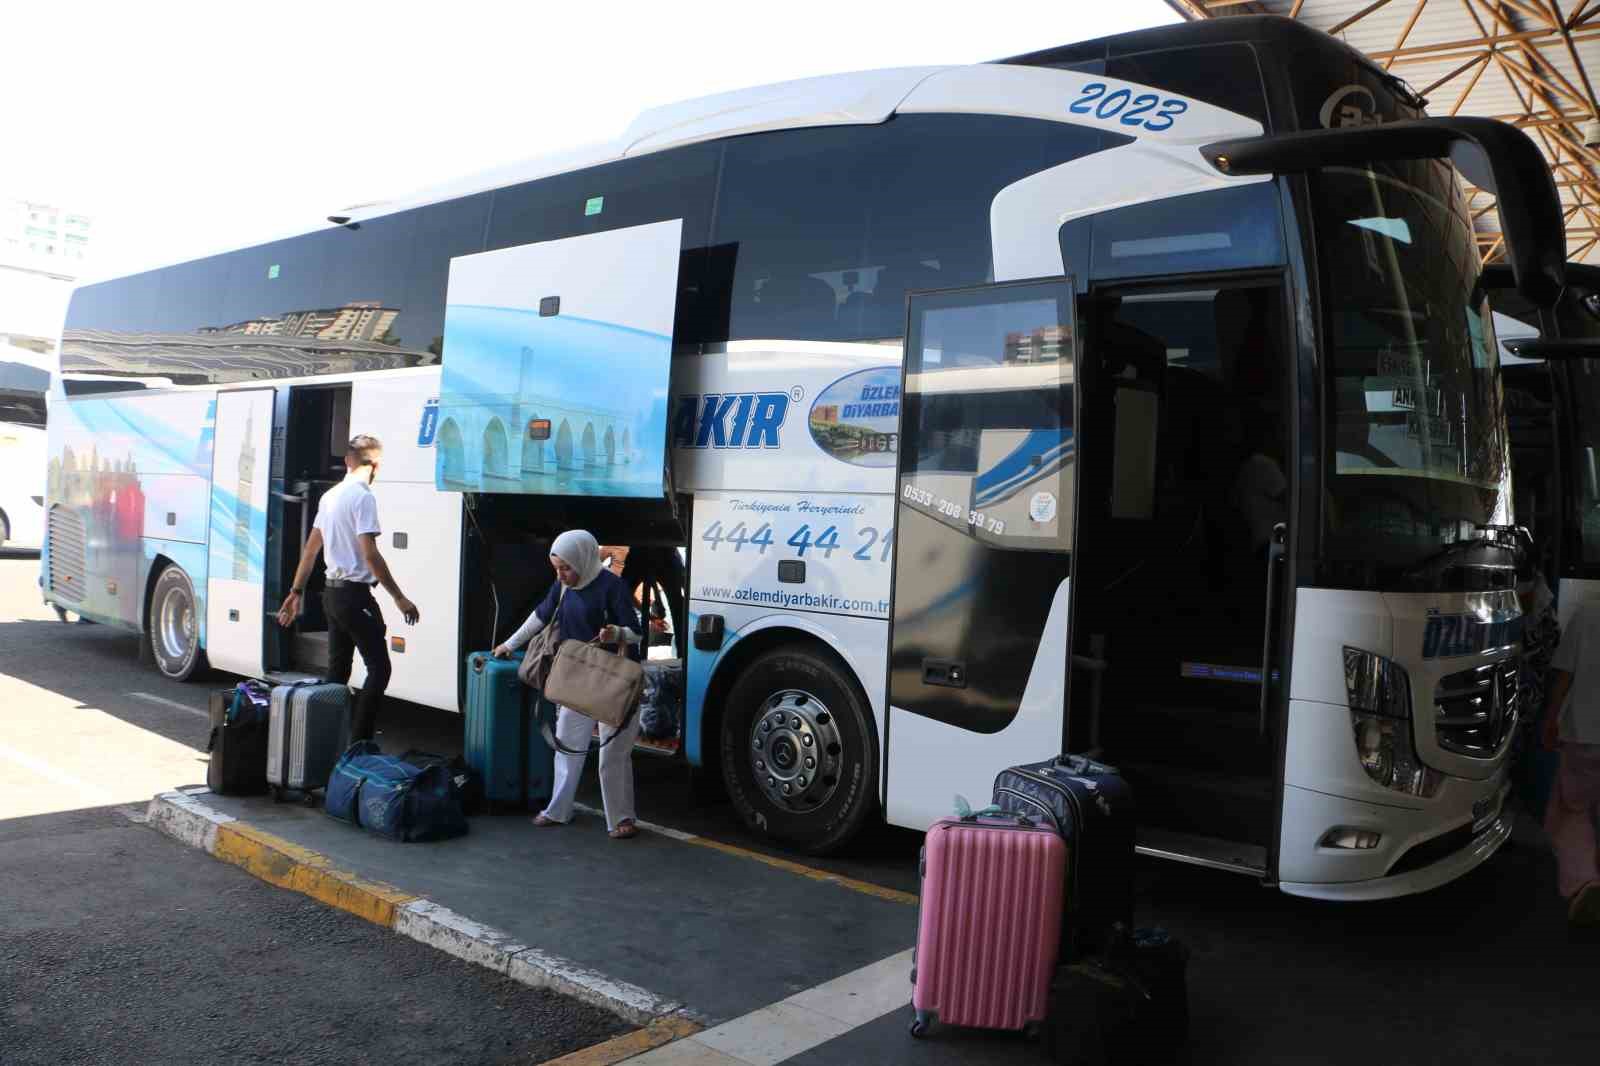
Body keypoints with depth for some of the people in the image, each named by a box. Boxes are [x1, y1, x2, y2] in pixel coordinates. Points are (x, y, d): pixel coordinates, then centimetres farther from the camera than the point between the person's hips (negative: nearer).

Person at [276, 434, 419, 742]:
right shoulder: (363, 497, -14)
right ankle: (358, 743, -13)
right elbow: (370, 555, -20)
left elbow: (310, 549, 16)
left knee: (338, 670, 14)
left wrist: (296, 592, 22)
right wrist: (400, 599, -18)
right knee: (379, 668, -8)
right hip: (355, 595, -9)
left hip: (332, 592, 9)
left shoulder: (330, 496, 11)